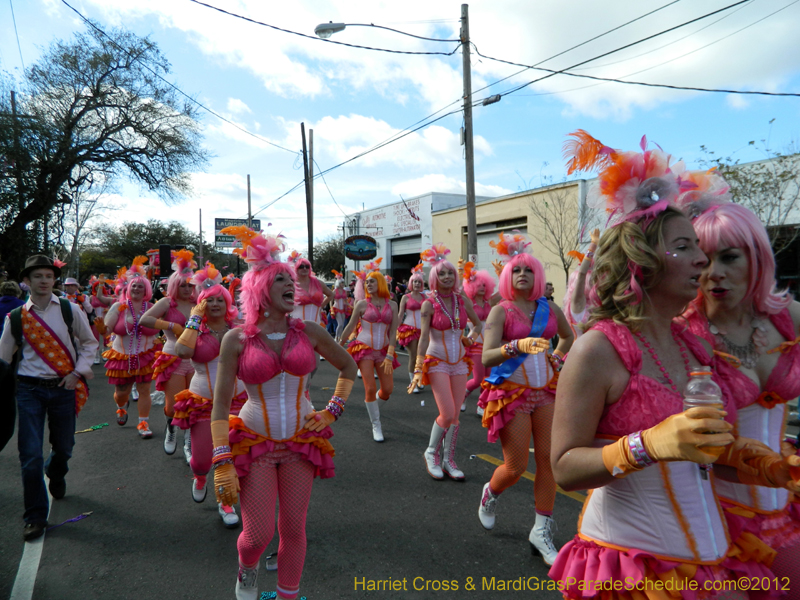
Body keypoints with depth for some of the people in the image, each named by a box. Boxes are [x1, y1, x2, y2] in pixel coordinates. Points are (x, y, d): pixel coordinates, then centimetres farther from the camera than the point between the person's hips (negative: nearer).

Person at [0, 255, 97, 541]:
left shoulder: (70, 311, -1)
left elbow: (89, 342, 7)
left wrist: (77, 372, -2)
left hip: (63, 388, 1)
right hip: (29, 390, 0)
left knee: (63, 447, 13)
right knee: (30, 454, -3)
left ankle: (55, 474, 50)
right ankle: (35, 516, 13)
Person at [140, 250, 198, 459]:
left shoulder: (197, 304, 9)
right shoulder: (167, 302, -2)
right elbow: (144, 320, -16)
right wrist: (172, 326, -19)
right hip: (173, 360, -3)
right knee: (174, 406, -1)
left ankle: (189, 444, 20)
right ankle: (170, 426, 35)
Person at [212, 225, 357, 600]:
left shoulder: (309, 332, -3)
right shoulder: (237, 340, -9)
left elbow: (348, 367, 12)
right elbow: (219, 406, -8)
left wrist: (332, 411, 3)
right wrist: (223, 465, -13)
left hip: (301, 441, 2)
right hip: (254, 442, -2)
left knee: (293, 530, 8)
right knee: (258, 535, 1)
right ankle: (247, 570, 38)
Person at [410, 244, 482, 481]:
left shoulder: (463, 300, 2)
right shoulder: (429, 305, -9)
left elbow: (478, 323, 18)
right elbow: (423, 338, -15)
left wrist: (471, 337, -1)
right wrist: (418, 369, -21)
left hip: (459, 362, 4)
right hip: (437, 362, -4)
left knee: (455, 416, 6)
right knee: (447, 414, -11)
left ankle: (449, 460, 21)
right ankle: (432, 452, 15)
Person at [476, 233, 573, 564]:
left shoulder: (550, 308, 6)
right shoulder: (500, 311, -7)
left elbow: (568, 336, 26)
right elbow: (486, 357, -18)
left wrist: (556, 358, 11)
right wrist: (518, 346, -32)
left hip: (546, 391, 4)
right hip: (512, 392, -4)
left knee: (549, 459, 1)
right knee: (516, 466, 0)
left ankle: (541, 531, 16)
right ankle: (490, 493, 35)